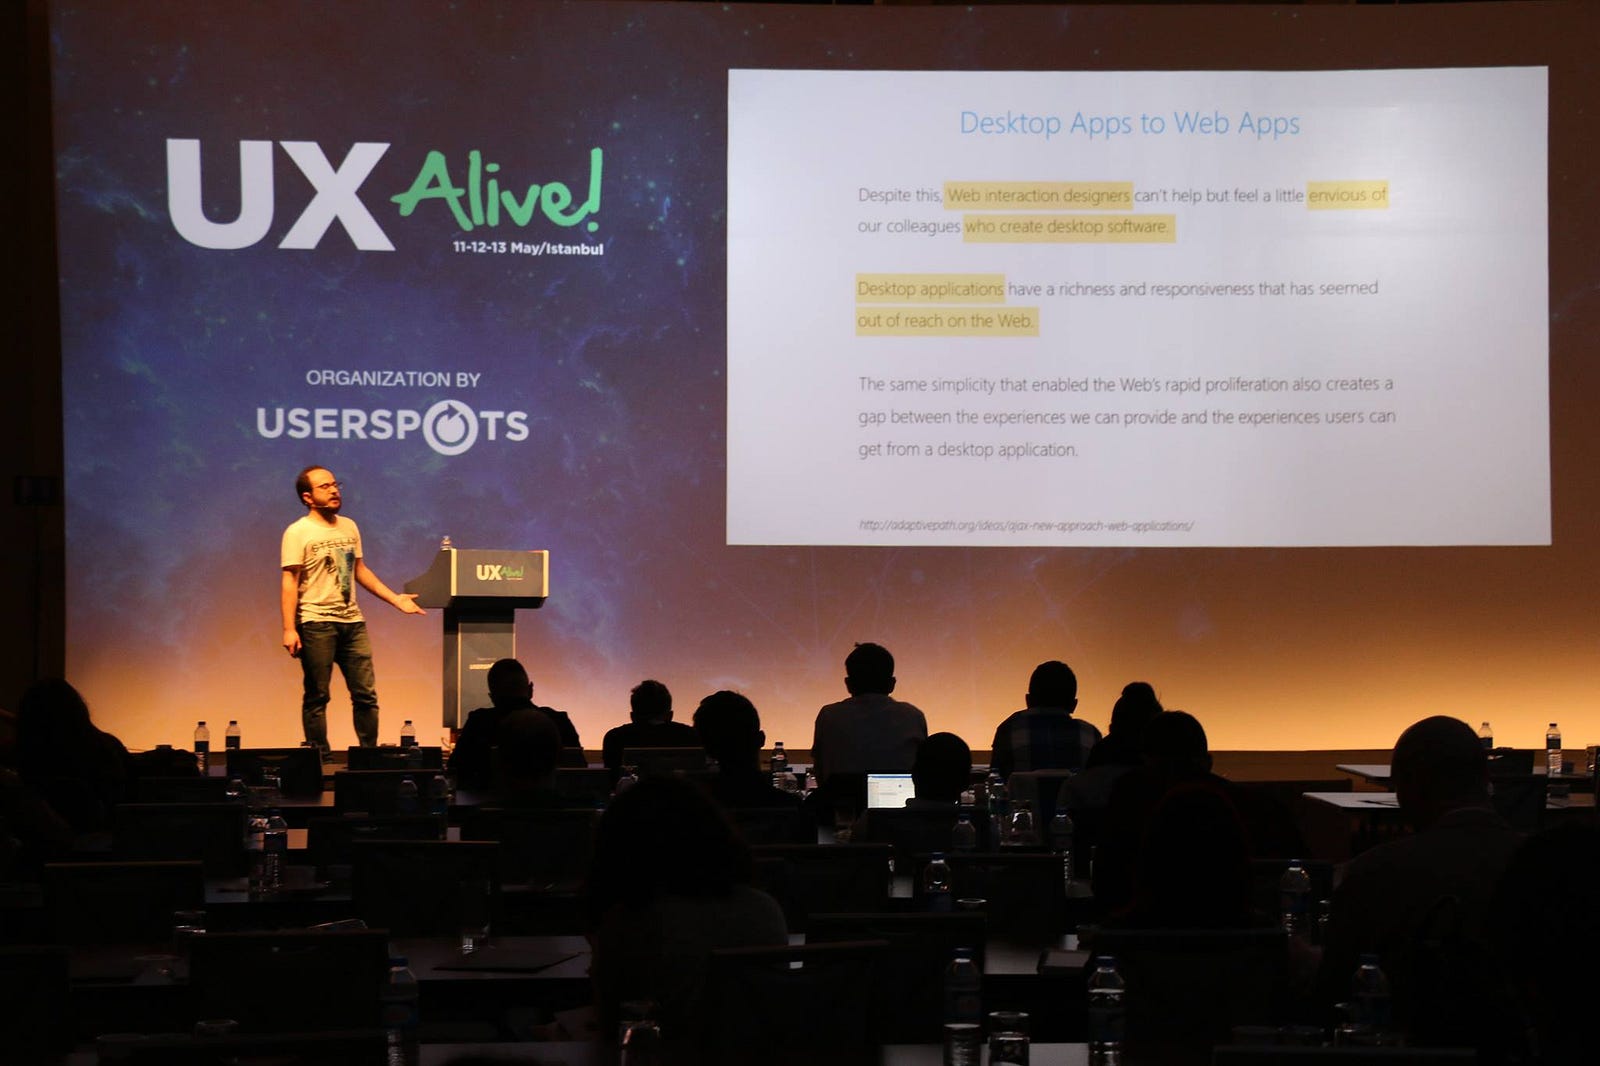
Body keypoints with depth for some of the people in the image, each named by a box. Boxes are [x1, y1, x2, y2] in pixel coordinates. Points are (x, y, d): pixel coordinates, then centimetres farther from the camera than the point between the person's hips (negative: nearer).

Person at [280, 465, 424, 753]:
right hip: (316, 623, -6)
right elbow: (290, 582, -9)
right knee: (316, 697, -1)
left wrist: (395, 599, 14)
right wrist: (289, 629, -16)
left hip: (353, 621, 6)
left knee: (366, 694, 4)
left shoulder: (349, 527, 13)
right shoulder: (298, 532, -5)